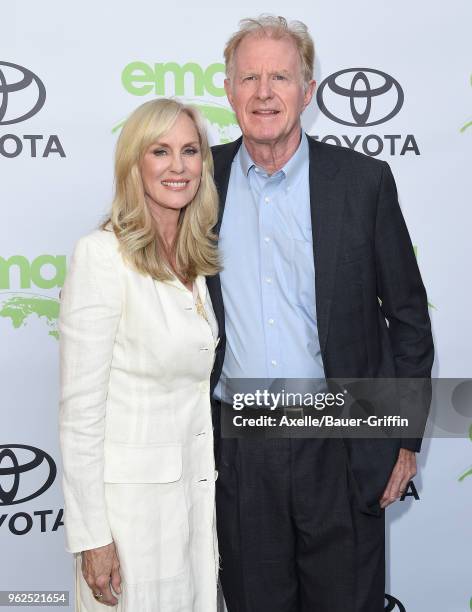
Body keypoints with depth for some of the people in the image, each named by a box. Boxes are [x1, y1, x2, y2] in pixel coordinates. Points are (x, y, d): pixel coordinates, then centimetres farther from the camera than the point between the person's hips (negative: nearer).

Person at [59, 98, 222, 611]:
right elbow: (80, 409, -16)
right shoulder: (101, 253, -14)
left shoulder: (198, 261, 7)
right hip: (131, 493, -6)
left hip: (196, 488, 7)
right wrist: (91, 536, -16)